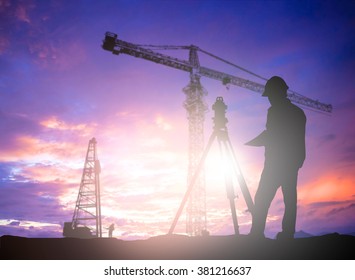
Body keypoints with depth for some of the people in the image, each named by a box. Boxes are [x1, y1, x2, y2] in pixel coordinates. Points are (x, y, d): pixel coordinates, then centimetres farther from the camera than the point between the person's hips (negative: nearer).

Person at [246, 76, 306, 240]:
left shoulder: (275, 111, -9)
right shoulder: (299, 112, 14)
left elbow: (269, 137, -13)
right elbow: (297, 140, 16)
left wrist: (246, 143, -1)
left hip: (275, 164, -8)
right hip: (293, 163, 8)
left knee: (261, 200, -5)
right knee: (290, 200, 8)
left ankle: (257, 234, -7)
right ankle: (288, 234, 8)